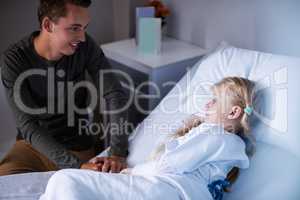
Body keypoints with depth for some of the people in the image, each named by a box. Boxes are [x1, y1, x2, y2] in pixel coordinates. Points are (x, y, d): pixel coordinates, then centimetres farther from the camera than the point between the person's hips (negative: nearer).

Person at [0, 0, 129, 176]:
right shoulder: (15, 60, -18)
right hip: (32, 145, -1)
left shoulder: (84, 46, -12)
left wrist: (118, 152, -28)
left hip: (79, 149, 1)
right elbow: (28, 126, -22)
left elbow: (115, 94, -15)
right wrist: (76, 165, -33)